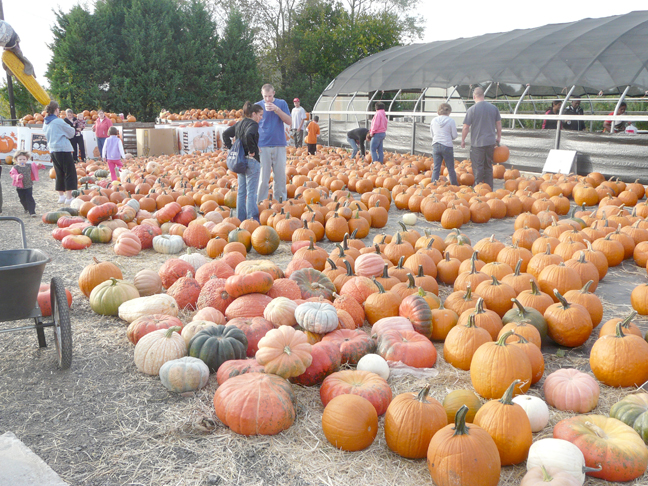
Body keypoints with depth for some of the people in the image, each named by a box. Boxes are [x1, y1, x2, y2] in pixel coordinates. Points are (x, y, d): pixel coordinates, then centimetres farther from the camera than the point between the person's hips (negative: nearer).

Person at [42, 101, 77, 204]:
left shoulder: (46, 123, 12)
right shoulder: (58, 121, -11)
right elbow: (71, 132, -4)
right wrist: (73, 130, 17)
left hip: (52, 150, 8)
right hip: (63, 150, -8)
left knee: (59, 174, 15)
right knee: (70, 173, -3)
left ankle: (61, 196, 18)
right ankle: (69, 197, -7)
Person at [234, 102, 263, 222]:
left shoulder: (239, 124, 13)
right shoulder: (253, 124, -12)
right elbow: (249, 135, -32)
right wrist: (252, 150, -20)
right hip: (251, 160, -8)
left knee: (241, 192, 13)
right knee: (251, 192, -4)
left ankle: (240, 219, 19)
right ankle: (252, 219, -2)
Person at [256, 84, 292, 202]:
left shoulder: (282, 104, 8)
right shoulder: (258, 106, 5)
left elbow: (289, 121, -1)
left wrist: (277, 109, -12)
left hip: (279, 145, 1)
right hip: (263, 146, -1)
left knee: (280, 175, 4)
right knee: (263, 176, -2)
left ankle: (280, 200, 15)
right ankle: (261, 202, 6)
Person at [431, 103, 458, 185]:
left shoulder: (434, 120, 5)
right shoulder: (451, 121, -6)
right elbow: (454, 135, -3)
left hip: (435, 146, 3)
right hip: (447, 146, -3)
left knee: (436, 168, 6)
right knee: (451, 169, 7)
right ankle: (454, 186, 16)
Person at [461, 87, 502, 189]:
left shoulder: (472, 109, -10)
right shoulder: (494, 108, 4)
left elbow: (466, 127, -8)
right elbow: (499, 124, 11)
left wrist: (463, 140, 5)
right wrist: (499, 137, 24)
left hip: (477, 143, -5)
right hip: (490, 142, 5)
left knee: (478, 167, 2)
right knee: (488, 166, 14)